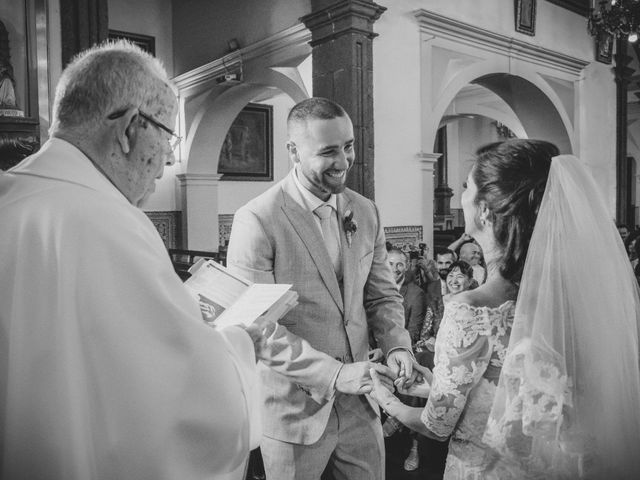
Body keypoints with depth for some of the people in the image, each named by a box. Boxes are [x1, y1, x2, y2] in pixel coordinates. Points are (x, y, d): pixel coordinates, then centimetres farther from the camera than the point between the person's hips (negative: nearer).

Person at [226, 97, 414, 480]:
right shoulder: (257, 220, -16)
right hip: (294, 409, -5)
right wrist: (334, 373, -24)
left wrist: (397, 346, -9)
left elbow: (382, 296, 10)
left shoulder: (366, 212, 3)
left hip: (360, 404, 5)